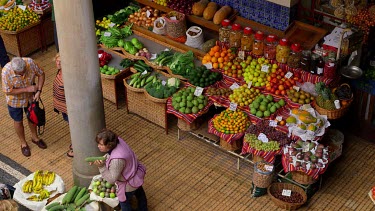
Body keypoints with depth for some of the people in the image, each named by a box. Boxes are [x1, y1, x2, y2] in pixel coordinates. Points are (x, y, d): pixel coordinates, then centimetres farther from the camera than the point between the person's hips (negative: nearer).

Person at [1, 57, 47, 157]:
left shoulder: (30, 62, -30)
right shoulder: (6, 72, -36)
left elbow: (41, 74, -13)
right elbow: (8, 91, -27)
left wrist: (39, 91, -22)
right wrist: (27, 89, -29)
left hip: (30, 97, 3)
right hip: (15, 100, -3)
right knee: (18, 121, 17)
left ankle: (35, 137, 49)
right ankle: (23, 143, 41)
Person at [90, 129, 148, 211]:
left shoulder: (116, 160, -44)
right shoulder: (118, 141, -19)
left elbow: (112, 179, -32)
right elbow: (108, 157, 1)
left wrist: (101, 166, -40)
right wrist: (99, 160, -13)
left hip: (128, 184, -9)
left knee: (124, 202, 21)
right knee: (139, 193, 36)